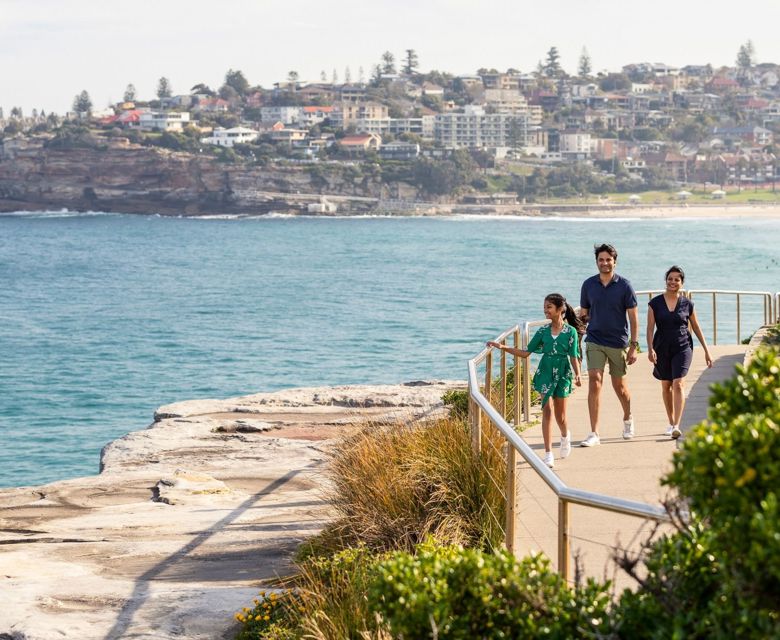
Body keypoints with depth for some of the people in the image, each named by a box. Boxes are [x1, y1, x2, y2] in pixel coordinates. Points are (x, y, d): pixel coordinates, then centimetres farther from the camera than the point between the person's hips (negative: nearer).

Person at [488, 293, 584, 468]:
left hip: (562, 374, -2)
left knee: (560, 415, 8)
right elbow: (526, 352, 5)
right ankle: (548, 454, -8)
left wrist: (577, 375, -20)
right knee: (547, 410, -7)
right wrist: (503, 347, -2)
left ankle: (565, 436, 44)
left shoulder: (571, 332, -6)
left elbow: (573, 357, -5)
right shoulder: (543, 331, 2)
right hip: (545, 373, 2)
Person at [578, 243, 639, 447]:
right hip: (595, 341, 1)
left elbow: (633, 317, -3)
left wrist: (633, 346, -7)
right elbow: (583, 313, 14)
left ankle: (628, 418, 42)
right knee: (594, 383, -13)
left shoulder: (624, 285, -5)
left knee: (619, 386, 12)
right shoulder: (588, 284, 2)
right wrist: (581, 318, -8)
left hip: (618, 342, -1)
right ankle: (594, 433, -13)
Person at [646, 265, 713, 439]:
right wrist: (650, 349, -19)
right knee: (666, 385, 13)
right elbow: (650, 328, -5)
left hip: (683, 347, -2)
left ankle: (677, 426, -22)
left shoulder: (687, 304, 1)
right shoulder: (655, 303, -1)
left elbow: (696, 327, 9)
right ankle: (671, 423, 31)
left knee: (678, 384, -16)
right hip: (662, 348, 2)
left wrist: (706, 350, 11)